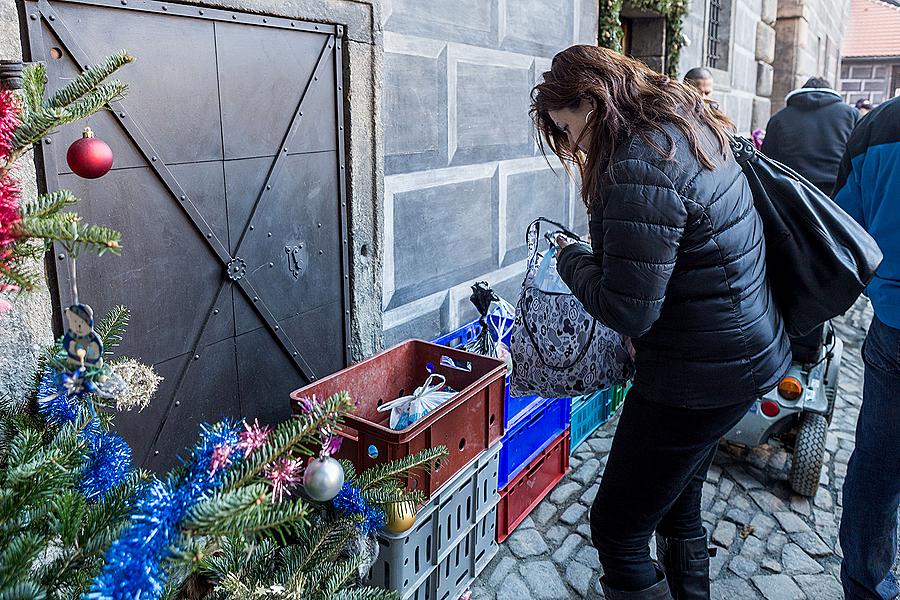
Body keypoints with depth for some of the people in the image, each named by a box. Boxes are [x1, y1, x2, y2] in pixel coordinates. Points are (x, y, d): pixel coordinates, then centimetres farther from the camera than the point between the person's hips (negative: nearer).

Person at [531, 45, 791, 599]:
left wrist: (572, 258, -7)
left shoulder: (639, 168, -24)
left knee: (617, 530, 4)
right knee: (679, 505, 27)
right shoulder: (692, 130, 7)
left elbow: (627, 313, -23)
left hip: (699, 376, -10)